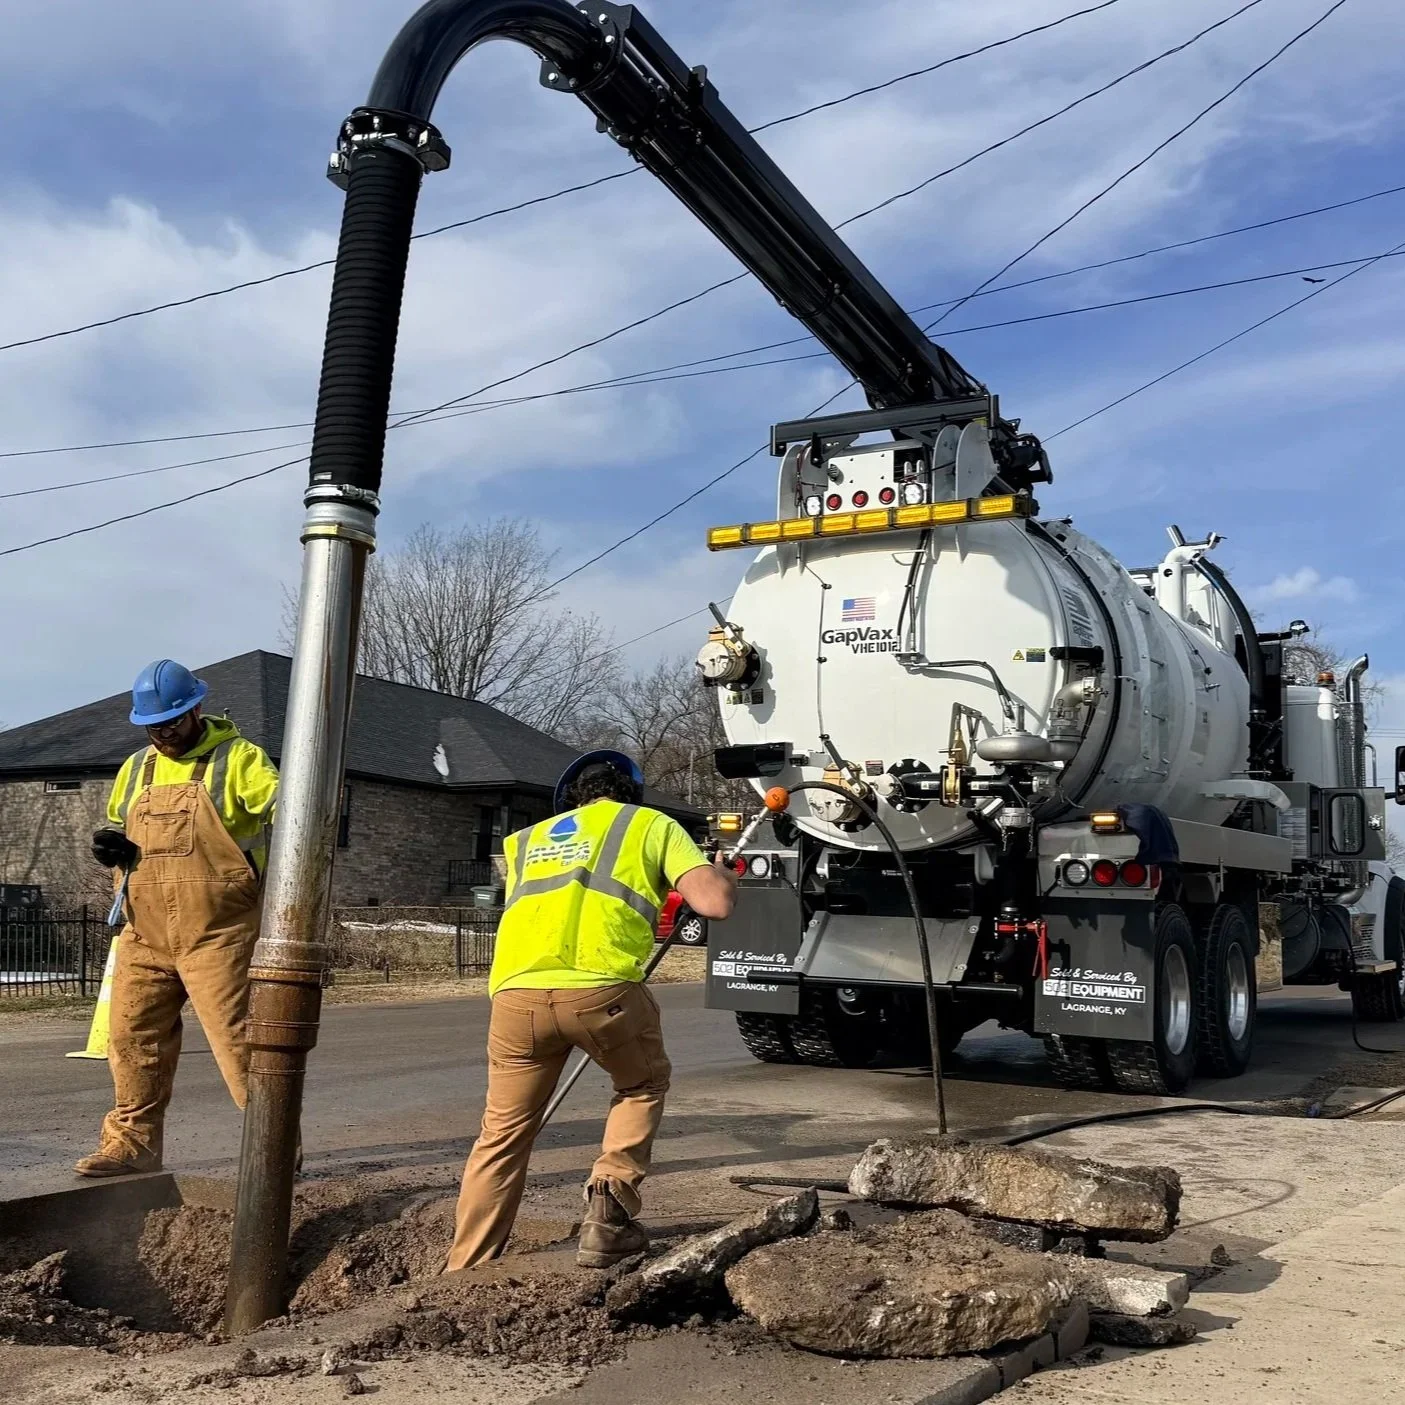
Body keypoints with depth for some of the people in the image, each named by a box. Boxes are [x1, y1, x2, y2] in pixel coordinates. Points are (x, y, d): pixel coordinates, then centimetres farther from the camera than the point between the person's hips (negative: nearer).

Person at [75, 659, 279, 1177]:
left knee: (238, 1038, -7)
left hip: (217, 936, -6)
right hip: (145, 936, 6)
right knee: (134, 1038, 10)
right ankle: (133, 1142, 24)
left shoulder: (237, 758, -3)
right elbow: (117, 829, 28)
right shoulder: (136, 768, 16)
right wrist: (111, 848, 4)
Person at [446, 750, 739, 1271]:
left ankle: (463, 1275, 20)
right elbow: (715, 902, 11)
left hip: (517, 991, 3)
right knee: (643, 1085, 27)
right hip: (600, 985, -3)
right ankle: (609, 1211, 14)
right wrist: (724, 875, 34)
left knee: (503, 1134, 19)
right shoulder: (652, 823, 22)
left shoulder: (527, 838, 34)